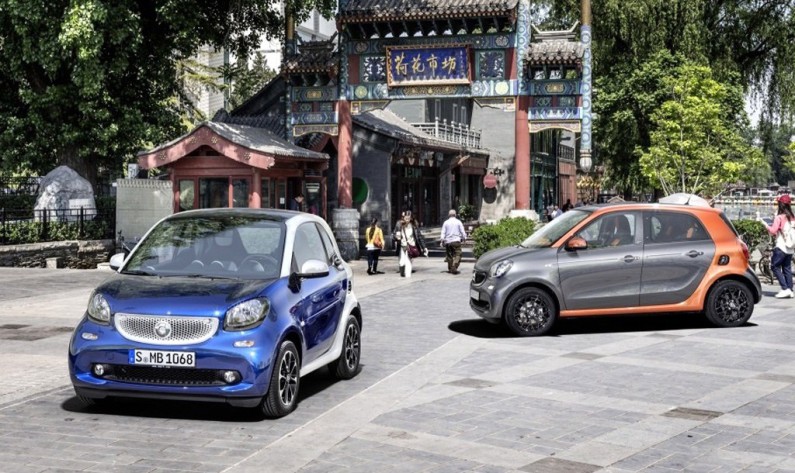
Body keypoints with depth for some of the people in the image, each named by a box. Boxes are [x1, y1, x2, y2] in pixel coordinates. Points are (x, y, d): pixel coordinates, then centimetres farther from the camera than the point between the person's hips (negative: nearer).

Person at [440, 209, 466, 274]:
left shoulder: (446, 222, 3)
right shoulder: (458, 222, -1)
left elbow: (443, 233, 1)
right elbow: (462, 231, 2)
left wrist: (442, 241, 5)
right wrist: (463, 238, 17)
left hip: (448, 241, 3)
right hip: (456, 241, -3)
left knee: (449, 255, 13)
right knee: (457, 255, -3)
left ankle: (450, 269, 18)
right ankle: (454, 268, -19)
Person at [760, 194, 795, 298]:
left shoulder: (779, 217, -11)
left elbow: (773, 231, -18)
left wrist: (764, 224, -8)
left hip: (781, 247, -7)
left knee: (775, 266, -2)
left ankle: (785, 289, -11)